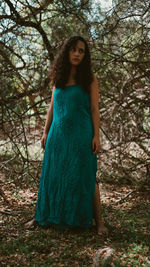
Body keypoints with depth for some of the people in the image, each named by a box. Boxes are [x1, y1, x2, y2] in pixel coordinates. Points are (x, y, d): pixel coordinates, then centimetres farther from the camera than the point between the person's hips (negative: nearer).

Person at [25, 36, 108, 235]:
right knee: (52, 175, 8)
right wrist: (45, 133, 8)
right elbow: (52, 108, 14)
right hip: (58, 134, 4)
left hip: (81, 135, -3)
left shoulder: (89, 79, 1)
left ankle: (98, 221, 8)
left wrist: (96, 136, -9)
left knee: (85, 177, -1)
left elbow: (94, 109, -2)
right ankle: (43, 215, 20)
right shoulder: (58, 78, 11)